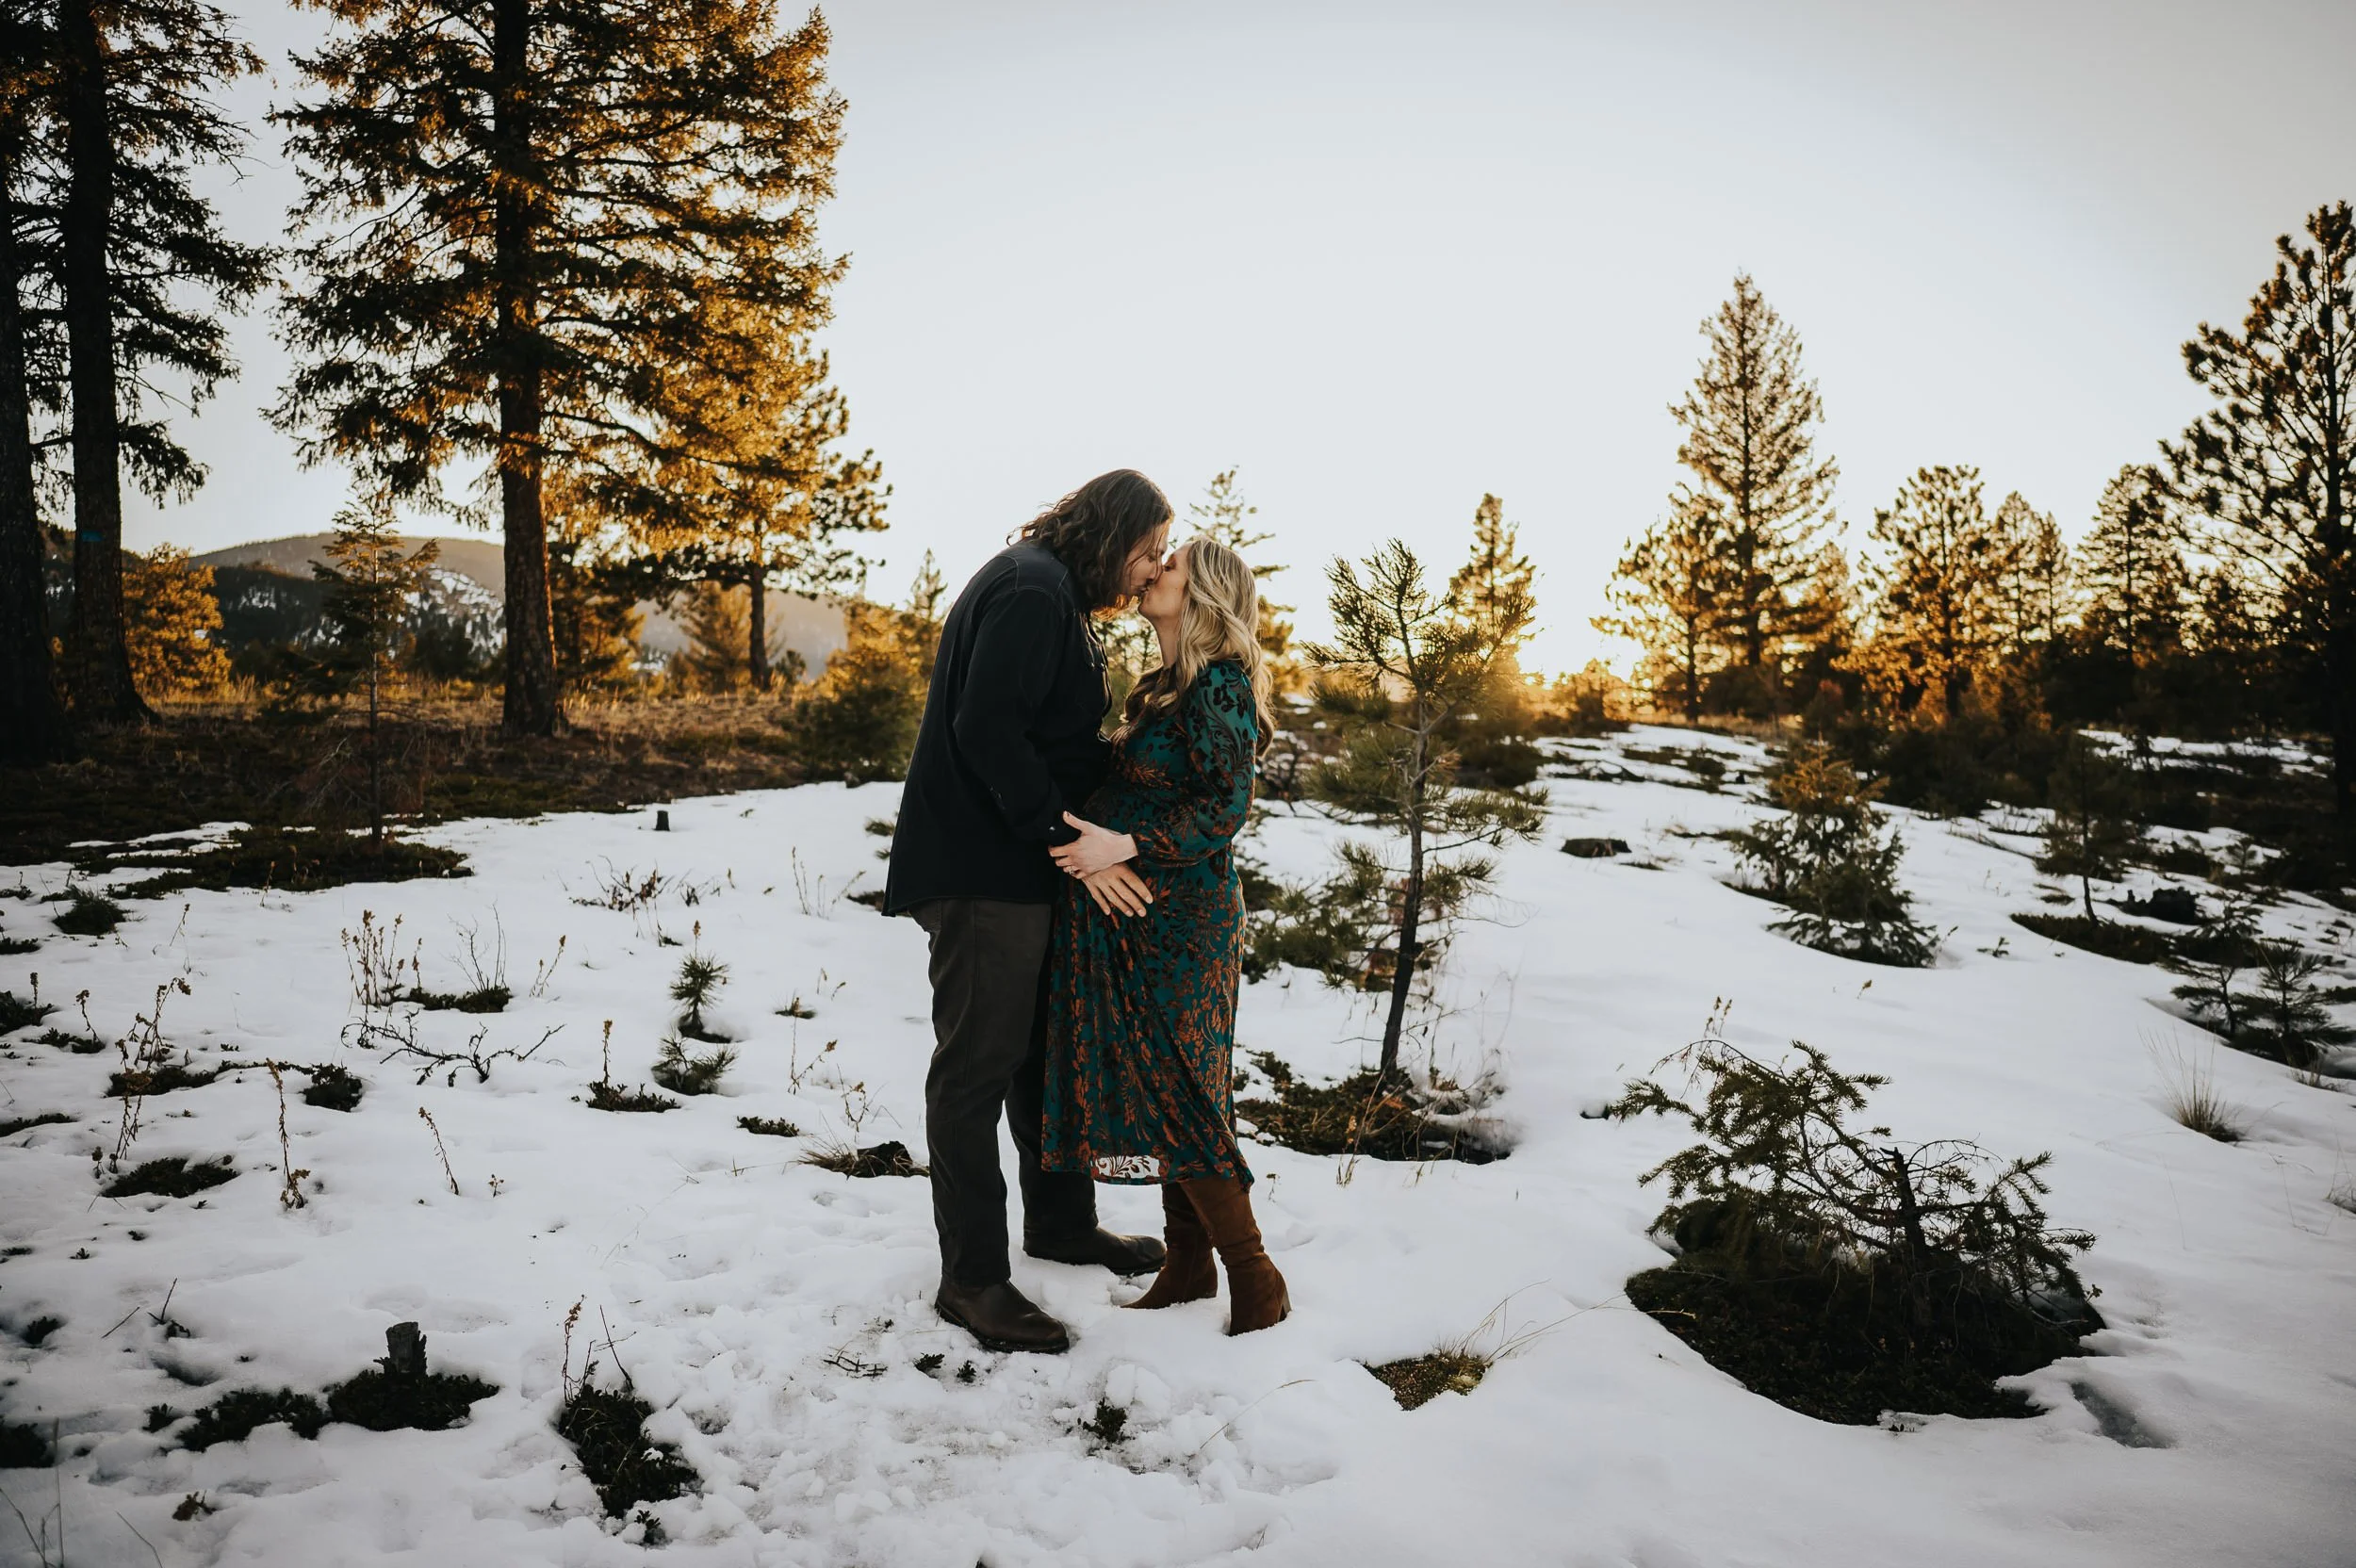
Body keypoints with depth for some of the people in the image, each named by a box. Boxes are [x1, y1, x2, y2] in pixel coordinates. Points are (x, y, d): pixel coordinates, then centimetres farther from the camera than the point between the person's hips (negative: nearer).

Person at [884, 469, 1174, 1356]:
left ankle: (1060, 1221, 36)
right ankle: (972, 1279, 8)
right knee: (977, 1066, -2)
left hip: (1023, 867, 11)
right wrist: (1067, 838, -23)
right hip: (983, 870, -11)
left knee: (1043, 1049, 20)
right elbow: (986, 728, -25)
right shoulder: (1029, 590, -16)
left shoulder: (1054, 593, 18)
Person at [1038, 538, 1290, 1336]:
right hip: (1137, 914, 9)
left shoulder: (1219, 684, -13)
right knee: (1155, 1088, 12)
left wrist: (1127, 847, -26)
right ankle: (1187, 1262, 23)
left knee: (1178, 1093, -6)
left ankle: (1256, 1284, 6)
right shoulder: (1163, 686, 14)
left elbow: (1227, 805, -20)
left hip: (1182, 914, -9)